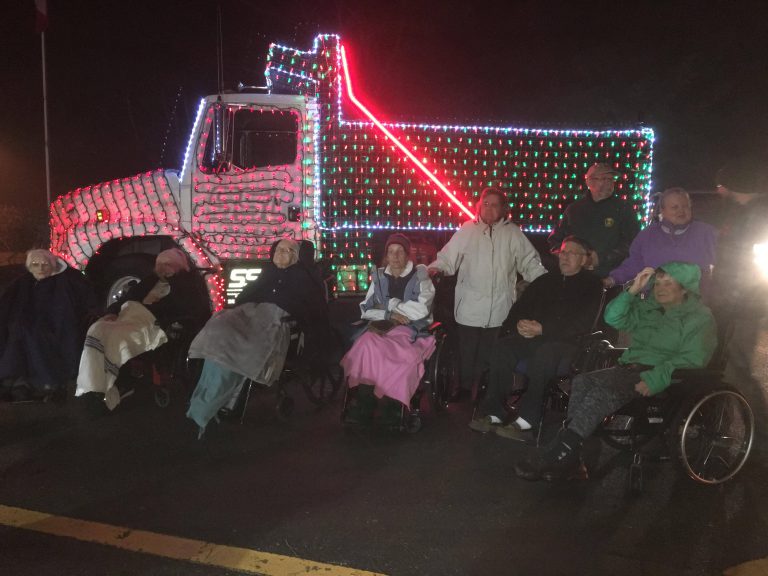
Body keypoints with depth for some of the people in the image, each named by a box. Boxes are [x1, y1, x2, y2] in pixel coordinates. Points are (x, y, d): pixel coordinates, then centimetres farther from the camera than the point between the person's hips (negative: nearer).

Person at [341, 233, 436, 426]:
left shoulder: (420, 275, 2)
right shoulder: (379, 276, 13)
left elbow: (421, 310, -11)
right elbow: (366, 310, 9)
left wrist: (390, 304, -4)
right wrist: (389, 315, -8)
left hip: (413, 331, -3)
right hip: (386, 328, 3)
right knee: (367, 342, -30)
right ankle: (364, 406, -20)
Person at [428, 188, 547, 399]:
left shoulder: (513, 233, 7)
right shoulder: (467, 230, 5)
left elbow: (530, 263, 10)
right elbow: (448, 258, 3)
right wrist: (434, 268, -15)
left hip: (498, 310, 1)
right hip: (469, 307, 0)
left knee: (490, 355, 5)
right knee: (467, 353, 4)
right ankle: (465, 390, 19)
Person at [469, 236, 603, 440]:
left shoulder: (591, 284, 9)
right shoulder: (545, 281, 24)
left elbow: (582, 323, -6)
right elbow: (519, 308, 20)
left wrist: (543, 329, -15)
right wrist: (519, 324, -5)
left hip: (568, 342, -4)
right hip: (534, 338, 5)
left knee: (544, 353, -37)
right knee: (503, 346, -25)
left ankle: (525, 421, -35)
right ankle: (493, 413, -28)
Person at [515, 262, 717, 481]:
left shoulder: (700, 317, 2)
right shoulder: (648, 307, 21)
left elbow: (691, 360, -12)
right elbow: (613, 318, 13)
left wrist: (653, 380, -24)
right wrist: (633, 290, 1)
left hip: (664, 378, -6)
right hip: (630, 368, 6)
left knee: (606, 389, -32)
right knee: (582, 381, -24)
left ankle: (563, 452, -35)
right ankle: (568, 458, -32)